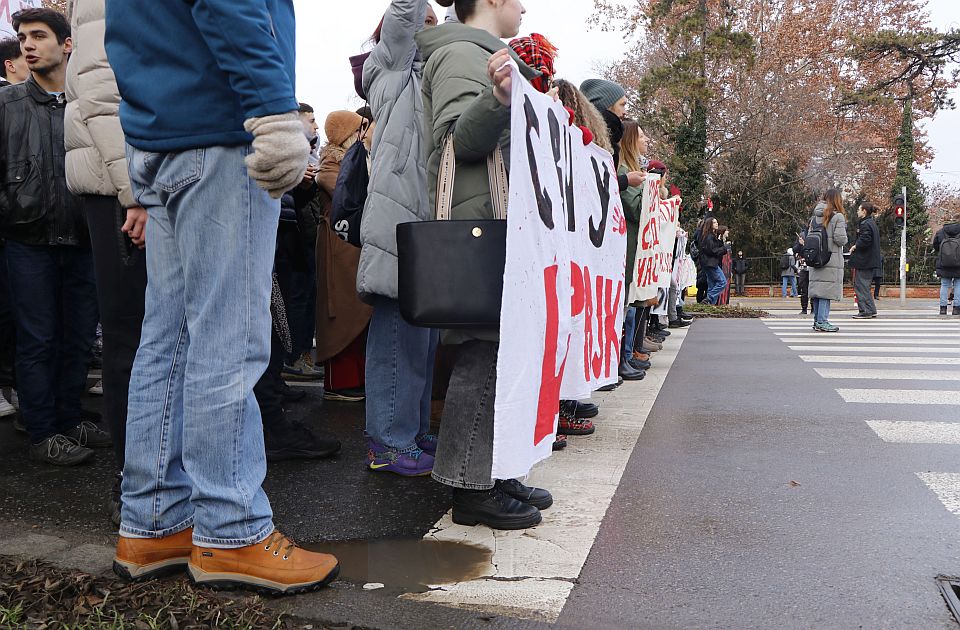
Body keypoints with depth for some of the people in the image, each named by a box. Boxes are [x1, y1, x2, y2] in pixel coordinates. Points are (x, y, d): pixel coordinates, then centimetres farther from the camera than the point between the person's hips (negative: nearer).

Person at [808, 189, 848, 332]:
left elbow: (808, 237, 10)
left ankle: (817, 320, 16)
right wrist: (844, 240, 7)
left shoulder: (815, 217, 10)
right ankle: (822, 321, -6)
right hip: (831, 259, -6)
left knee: (818, 288, 11)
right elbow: (840, 239, -13)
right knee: (826, 289, -5)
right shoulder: (838, 216, -8)